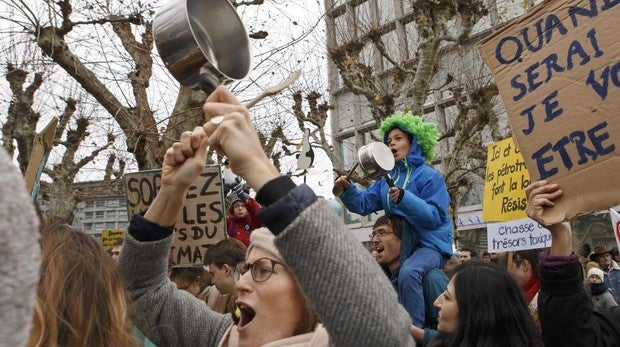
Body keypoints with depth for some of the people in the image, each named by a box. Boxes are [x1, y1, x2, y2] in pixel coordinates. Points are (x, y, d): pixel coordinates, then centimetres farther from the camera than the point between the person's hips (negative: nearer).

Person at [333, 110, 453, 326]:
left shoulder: (429, 176, -8)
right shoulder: (387, 179, 13)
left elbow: (434, 217, -19)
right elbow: (363, 204, 4)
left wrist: (404, 198, -32)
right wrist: (347, 190, -16)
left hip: (430, 245, -8)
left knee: (408, 271, -37)